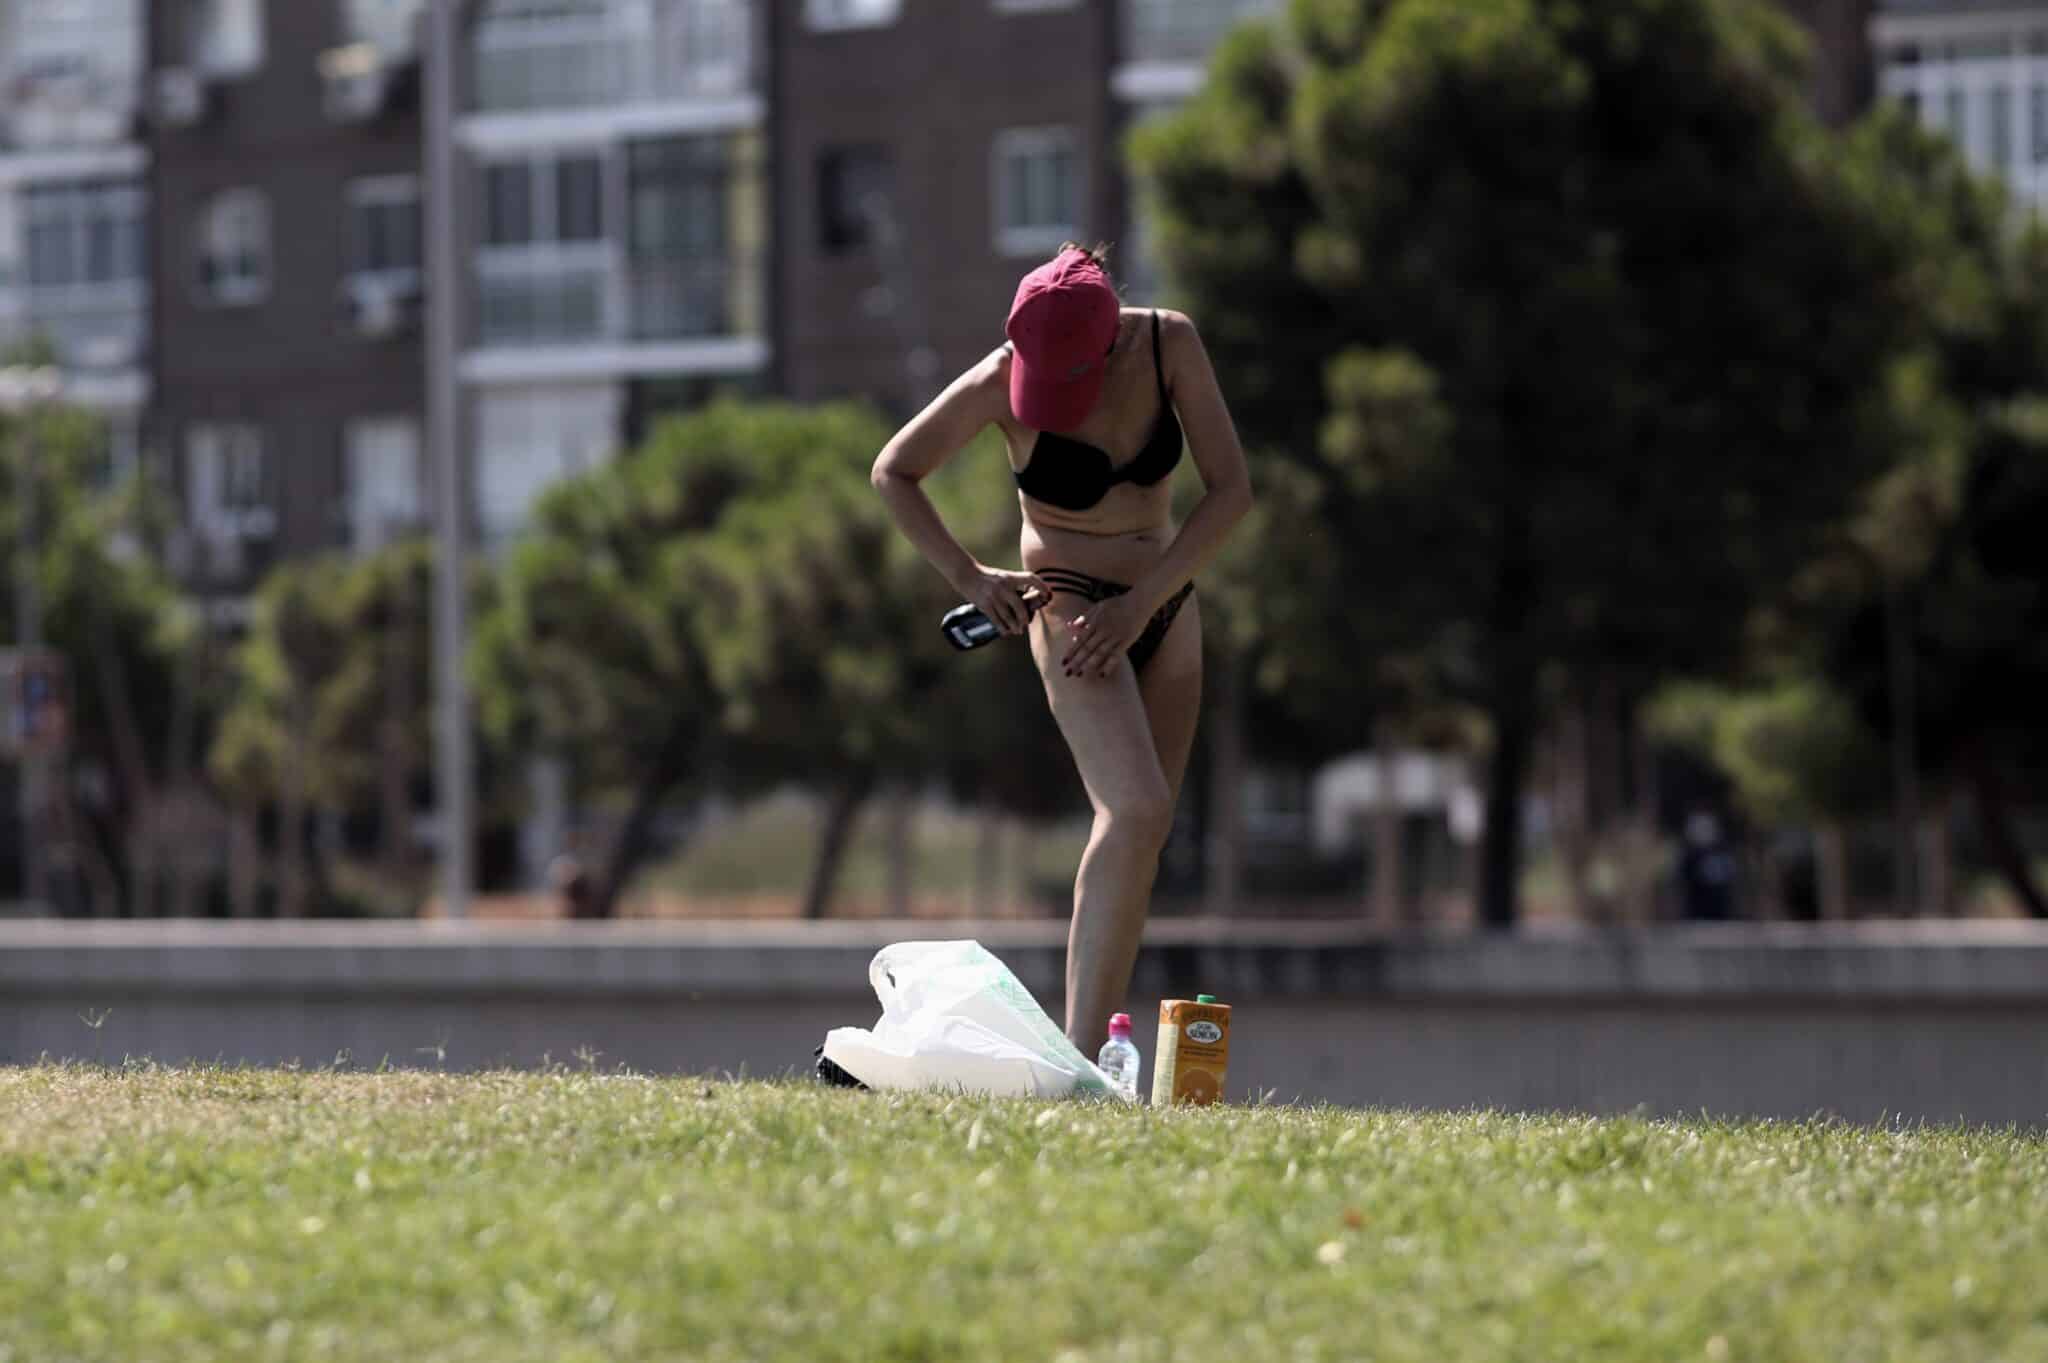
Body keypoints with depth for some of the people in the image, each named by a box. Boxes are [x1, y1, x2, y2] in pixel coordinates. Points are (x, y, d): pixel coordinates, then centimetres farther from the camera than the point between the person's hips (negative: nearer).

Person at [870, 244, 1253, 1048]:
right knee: (1136, 812, -24)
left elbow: (1230, 488, -10)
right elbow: (894, 473, -4)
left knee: (1140, 834, 2)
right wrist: (968, 576, -13)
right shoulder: (998, 386, -20)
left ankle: (1090, 1050, 5)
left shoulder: (1169, 345, -14)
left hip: (1163, 605, 5)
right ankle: (1078, 1053, -31)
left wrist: (1142, 604, -17)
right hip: (1071, 608, -5)